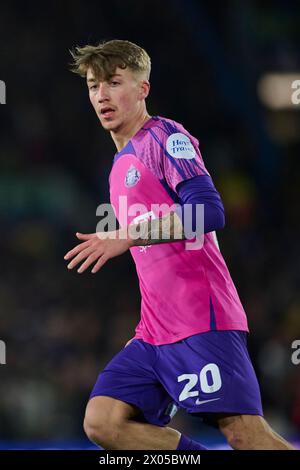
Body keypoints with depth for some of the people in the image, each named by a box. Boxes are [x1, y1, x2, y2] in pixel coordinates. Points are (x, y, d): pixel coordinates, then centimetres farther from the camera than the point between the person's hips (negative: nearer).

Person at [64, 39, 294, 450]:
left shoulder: (165, 136, -4)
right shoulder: (121, 168, 23)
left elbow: (209, 212, -18)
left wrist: (125, 237, -21)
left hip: (203, 320, -9)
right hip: (155, 332, 9)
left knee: (245, 432, -17)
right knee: (103, 422, -7)